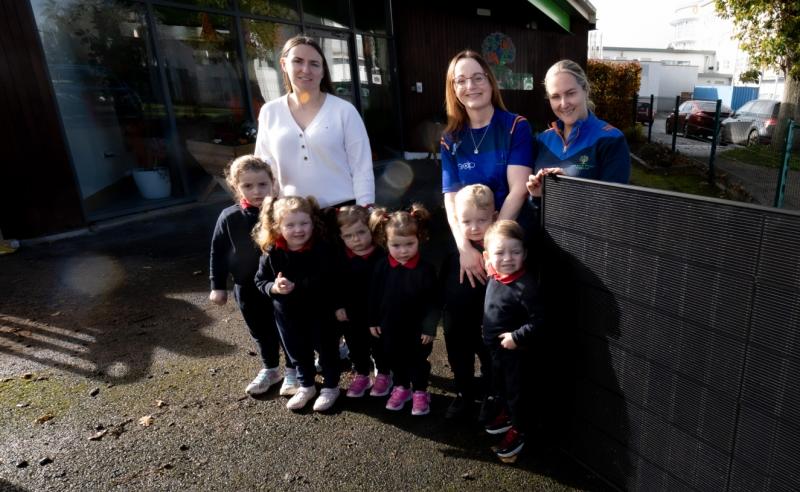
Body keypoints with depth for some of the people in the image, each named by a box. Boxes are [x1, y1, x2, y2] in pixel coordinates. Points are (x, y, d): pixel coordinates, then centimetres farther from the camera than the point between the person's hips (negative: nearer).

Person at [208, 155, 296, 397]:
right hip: (248, 287, 2)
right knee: (261, 332, 19)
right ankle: (269, 369, 40)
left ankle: (292, 370, 32)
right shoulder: (229, 218, -9)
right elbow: (218, 252, 1)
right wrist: (218, 286, 3)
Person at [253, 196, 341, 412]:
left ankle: (331, 386, 35)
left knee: (326, 348, 13)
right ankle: (306, 386, 42)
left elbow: (324, 282, -26)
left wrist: (295, 286, -34)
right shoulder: (271, 253, -11)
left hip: (319, 311, -3)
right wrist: (274, 288, -24)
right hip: (287, 313, 3)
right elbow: (260, 281, -2)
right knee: (298, 352, 20)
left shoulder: (321, 249, -20)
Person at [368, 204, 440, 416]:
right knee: (395, 359, 21)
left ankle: (420, 392, 35)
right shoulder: (382, 266, -11)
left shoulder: (425, 269, -19)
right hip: (390, 326, 3)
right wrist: (373, 321, 3)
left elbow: (432, 301, -13)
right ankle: (401, 387, 43)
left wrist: (430, 327, -11)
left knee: (418, 360, 15)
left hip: (417, 327, -3)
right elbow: (373, 295, -1)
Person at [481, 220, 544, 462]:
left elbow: (537, 321, -25)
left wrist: (516, 337, -25)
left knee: (515, 390, 11)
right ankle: (507, 415, 49)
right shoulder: (495, 277, -5)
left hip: (515, 350, -7)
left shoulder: (525, 286, -29)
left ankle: (518, 431, 31)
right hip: (495, 346, 8)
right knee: (500, 385, 26)